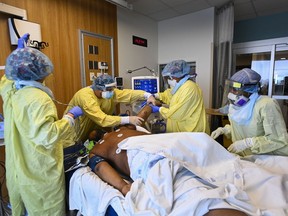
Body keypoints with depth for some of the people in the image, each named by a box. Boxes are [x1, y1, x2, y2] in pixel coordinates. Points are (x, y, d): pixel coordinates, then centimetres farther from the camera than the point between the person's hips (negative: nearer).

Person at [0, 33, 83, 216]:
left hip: (17, 169, 9)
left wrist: (19, 53, 25)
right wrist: (71, 116, -21)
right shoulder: (39, 99, -26)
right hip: (40, 172, -8)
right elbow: (46, 135, -32)